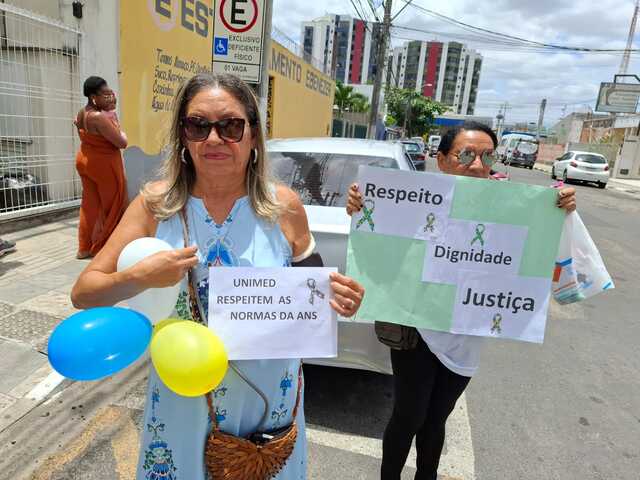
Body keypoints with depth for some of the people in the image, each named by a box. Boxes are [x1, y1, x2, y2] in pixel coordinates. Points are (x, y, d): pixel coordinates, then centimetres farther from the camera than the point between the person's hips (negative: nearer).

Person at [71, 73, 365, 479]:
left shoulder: (283, 205, -10)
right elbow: (83, 294, -7)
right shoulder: (156, 204, -10)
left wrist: (335, 298, -19)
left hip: (269, 394, 0)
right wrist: (141, 278, -26)